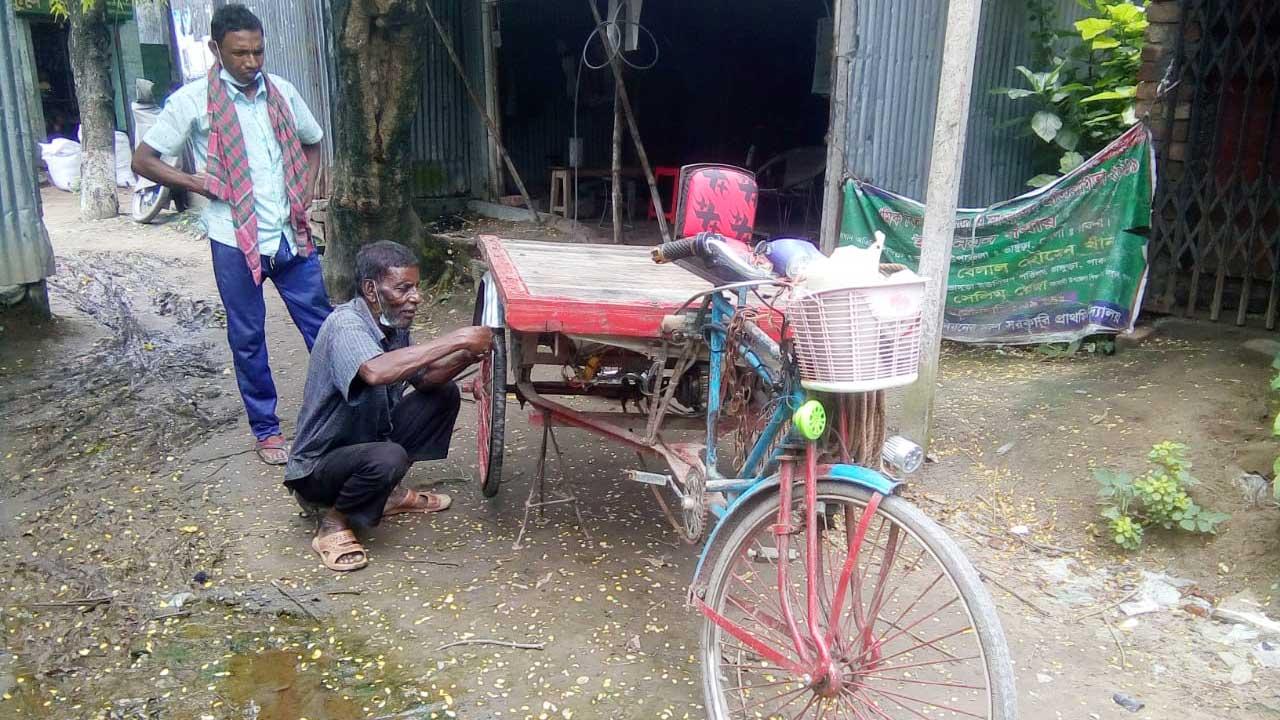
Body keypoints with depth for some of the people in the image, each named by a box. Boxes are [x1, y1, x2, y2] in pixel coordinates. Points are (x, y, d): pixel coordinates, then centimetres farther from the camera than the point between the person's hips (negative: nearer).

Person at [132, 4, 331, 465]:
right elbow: (143, 160, -2)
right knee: (248, 338, 8)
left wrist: (305, 193, 7)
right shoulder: (193, 100, -6)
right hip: (235, 240, -3)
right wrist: (203, 185, -11)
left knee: (321, 324, 7)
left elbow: (313, 142, 20)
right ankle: (265, 427, 22)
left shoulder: (282, 92, 4)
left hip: (291, 234, 3)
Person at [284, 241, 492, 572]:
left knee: (445, 394, 3)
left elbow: (422, 379, 7)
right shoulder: (345, 324, -27)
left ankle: (390, 493, 13)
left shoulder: (393, 323, -3)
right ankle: (334, 522, -6)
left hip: (368, 439, 9)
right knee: (389, 458, -37)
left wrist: (465, 357, -13)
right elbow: (375, 371, -48)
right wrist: (456, 339, -42)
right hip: (318, 466, -9)